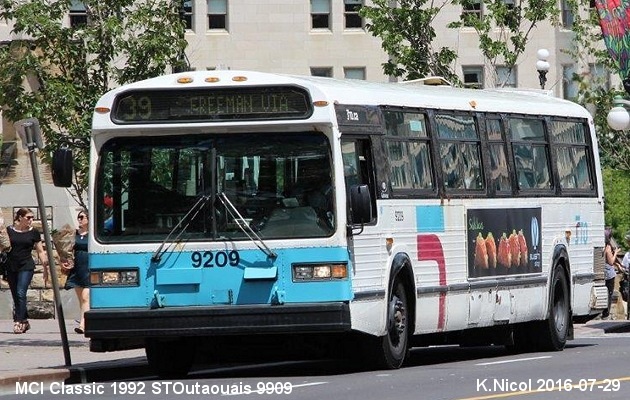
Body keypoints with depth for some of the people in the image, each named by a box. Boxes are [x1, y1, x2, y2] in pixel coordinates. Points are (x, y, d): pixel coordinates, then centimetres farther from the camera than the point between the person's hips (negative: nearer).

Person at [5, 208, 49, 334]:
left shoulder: (33, 232, 4)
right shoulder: (9, 230, 5)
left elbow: (40, 252, 9)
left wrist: (45, 268, 5)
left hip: (26, 266, -2)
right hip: (11, 267, 2)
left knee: (21, 293, -16)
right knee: (16, 296, 6)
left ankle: (19, 322, -17)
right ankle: (25, 321, 18)